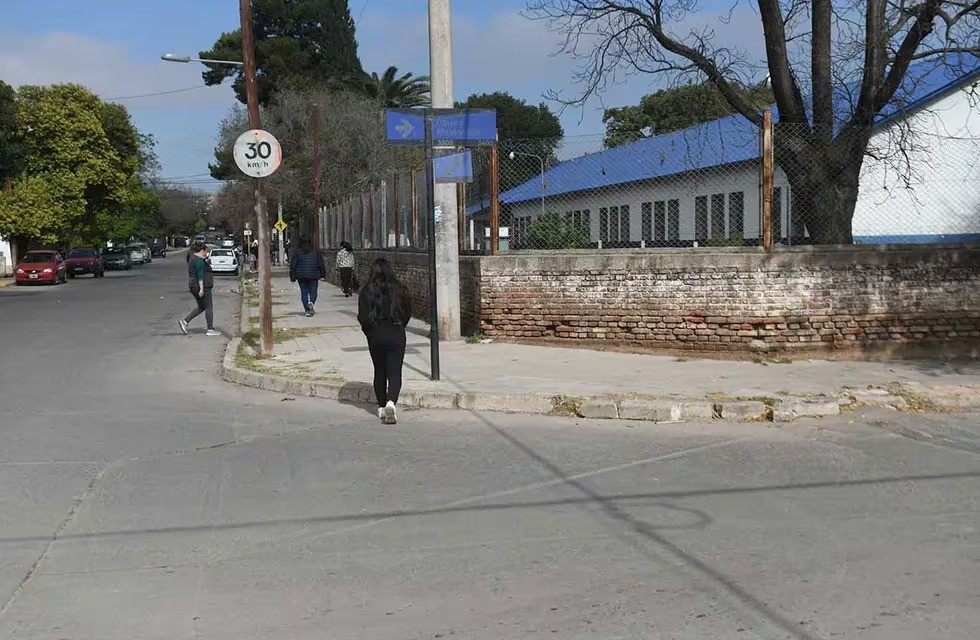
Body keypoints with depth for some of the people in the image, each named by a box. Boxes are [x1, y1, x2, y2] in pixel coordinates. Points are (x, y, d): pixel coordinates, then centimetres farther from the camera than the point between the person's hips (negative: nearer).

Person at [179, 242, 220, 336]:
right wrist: (202, 288, -25)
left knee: (201, 307, 15)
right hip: (202, 286, -10)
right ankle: (210, 329, 0)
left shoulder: (193, 259, 16)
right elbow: (200, 275, -22)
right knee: (209, 307, -2)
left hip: (194, 286, 10)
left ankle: (184, 321, 7)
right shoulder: (199, 260, -16)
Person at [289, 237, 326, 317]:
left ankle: (307, 310, 0)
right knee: (313, 292, 5)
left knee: (304, 293, 6)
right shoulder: (316, 253, 4)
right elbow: (321, 265, 3)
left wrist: (292, 277, 7)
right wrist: (322, 275, 8)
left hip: (301, 276, 0)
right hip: (313, 276, 0)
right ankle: (311, 303, -25)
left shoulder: (298, 253, 3)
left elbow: (293, 265, 2)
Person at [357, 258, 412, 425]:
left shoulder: (366, 292, -5)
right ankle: (391, 402, -25)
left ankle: (382, 407, 21)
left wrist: (368, 331, 11)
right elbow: (408, 313, 5)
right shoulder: (400, 290, -2)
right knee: (394, 372, -2)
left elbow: (362, 317, -7)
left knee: (379, 372, 16)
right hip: (397, 335, -1)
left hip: (375, 335, 1)